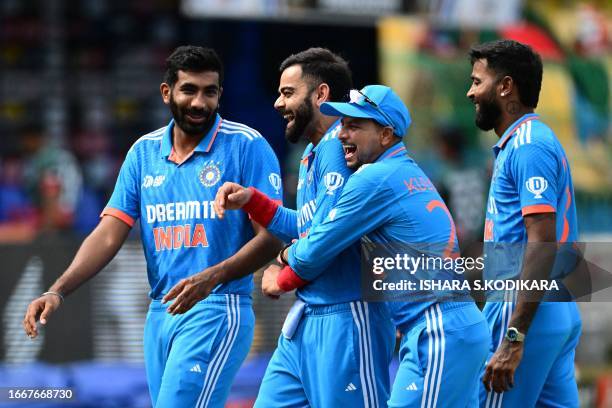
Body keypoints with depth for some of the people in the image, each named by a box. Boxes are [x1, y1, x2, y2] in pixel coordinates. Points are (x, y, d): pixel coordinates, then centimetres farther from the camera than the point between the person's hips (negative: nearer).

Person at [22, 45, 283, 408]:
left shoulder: (247, 146, -6)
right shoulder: (144, 152, 10)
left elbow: (270, 238, -10)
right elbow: (109, 235, 7)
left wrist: (211, 277, -25)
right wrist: (58, 292, -7)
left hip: (216, 312, -6)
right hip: (160, 314, 6)